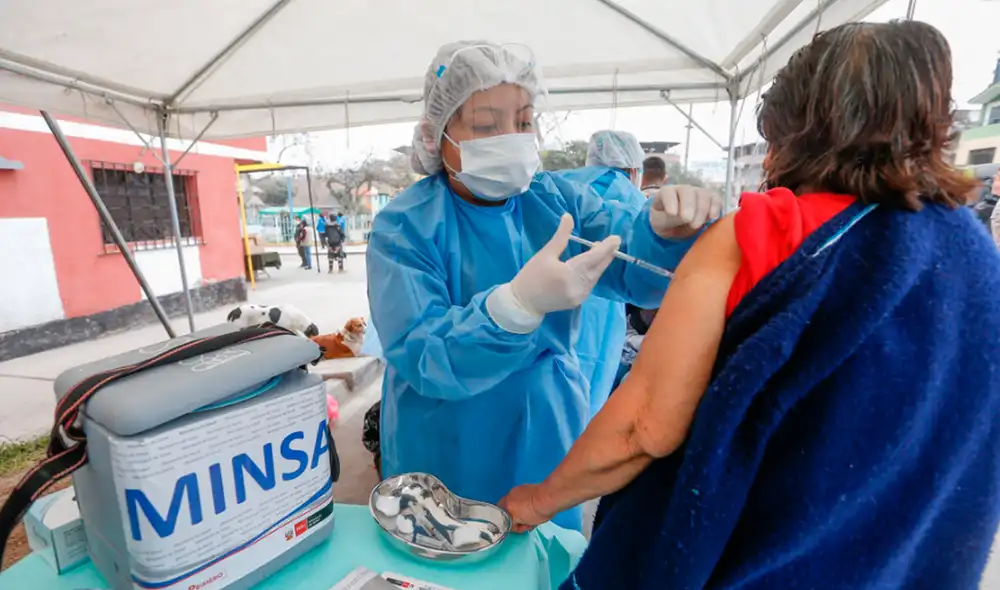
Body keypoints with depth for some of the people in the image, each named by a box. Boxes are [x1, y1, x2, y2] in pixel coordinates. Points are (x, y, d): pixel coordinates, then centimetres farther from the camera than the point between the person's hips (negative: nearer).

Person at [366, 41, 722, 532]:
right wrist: (519, 303, -44)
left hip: (552, 443, 4)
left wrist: (665, 230, -35)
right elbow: (420, 358, -28)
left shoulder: (555, 197, -4)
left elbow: (635, 266, -12)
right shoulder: (405, 225, -17)